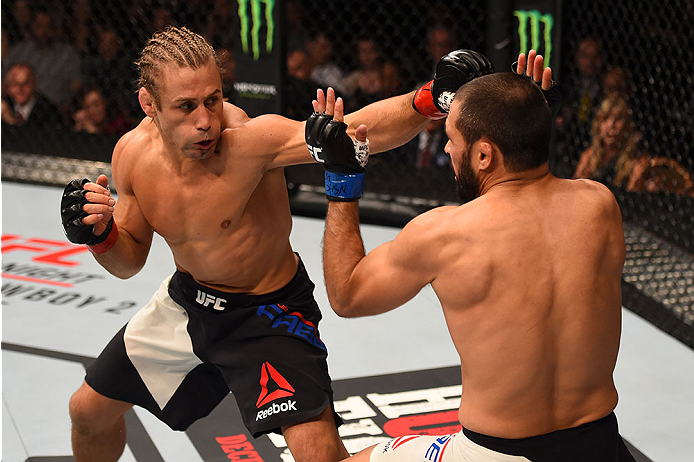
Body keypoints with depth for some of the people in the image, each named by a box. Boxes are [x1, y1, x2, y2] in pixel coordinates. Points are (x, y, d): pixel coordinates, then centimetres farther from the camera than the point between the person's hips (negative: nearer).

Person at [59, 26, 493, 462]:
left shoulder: (248, 139, -32)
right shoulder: (133, 155, -14)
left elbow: (358, 129, -49)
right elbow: (130, 259, 2)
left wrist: (430, 98, -65)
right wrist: (98, 234, -20)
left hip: (268, 314, -5)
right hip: (187, 298, 6)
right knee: (90, 410, 19)